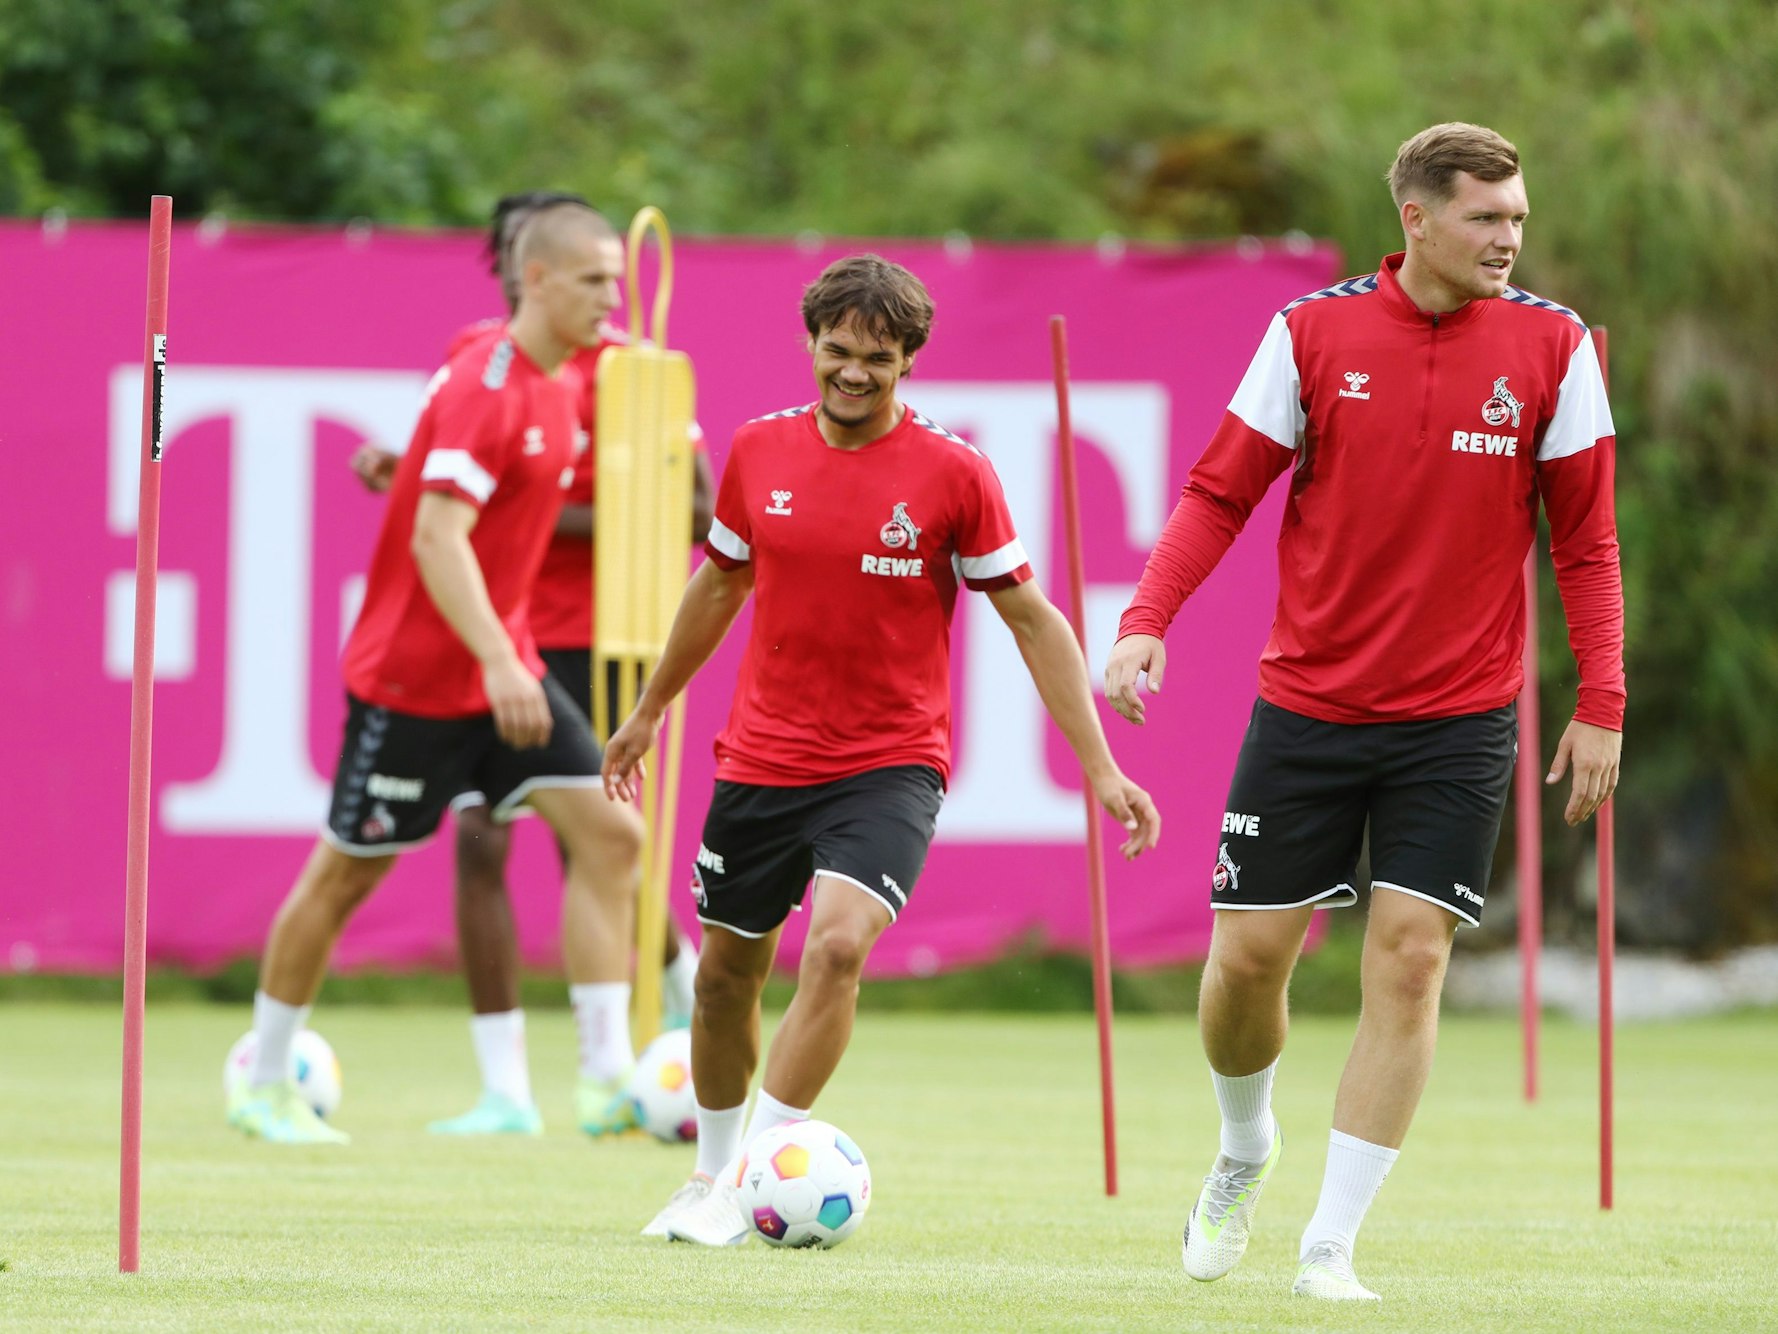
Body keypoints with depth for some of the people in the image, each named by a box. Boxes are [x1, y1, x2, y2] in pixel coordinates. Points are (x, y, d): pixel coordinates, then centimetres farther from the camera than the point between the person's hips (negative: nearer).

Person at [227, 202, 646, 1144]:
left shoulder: (562, 387, 9)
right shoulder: (484, 388, -20)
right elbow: (436, 538, -28)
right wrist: (498, 660, -36)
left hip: (501, 666, 8)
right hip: (413, 672, -8)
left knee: (610, 836, -5)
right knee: (348, 871, 4)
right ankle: (263, 1084, 19)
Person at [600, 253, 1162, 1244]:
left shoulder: (953, 474, -9)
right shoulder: (760, 453, 1)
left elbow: (1032, 619, -4)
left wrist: (1101, 767, -8)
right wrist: (651, 710, 28)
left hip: (892, 765, -4)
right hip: (762, 756, 4)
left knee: (839, 945, -25)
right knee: (727, 974, 12)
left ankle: (748, 1185, -16)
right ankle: (713, 1171, 36)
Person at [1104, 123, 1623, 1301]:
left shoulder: (1551, 347, -3)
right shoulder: (1314, 332, -4)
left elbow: (1586, 537, 2)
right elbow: (1222, 492, 1)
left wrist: (1601, 706, -3)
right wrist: (1148, 620, -13)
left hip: (1458, 718, 0)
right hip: (1308, 705, 0)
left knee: (1408, 960, -9)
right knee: (1249, 955, 3)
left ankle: (1331, 1249, -1)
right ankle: (1246, 1155, 35)